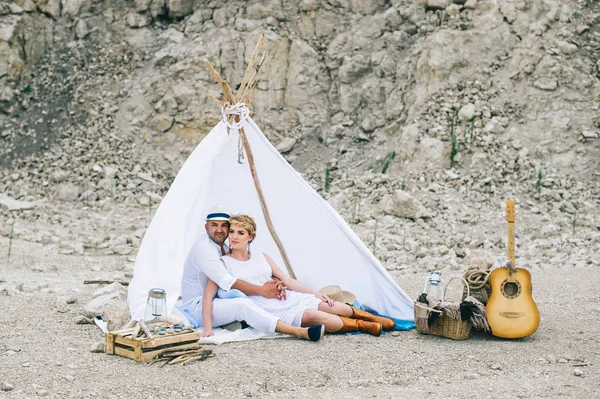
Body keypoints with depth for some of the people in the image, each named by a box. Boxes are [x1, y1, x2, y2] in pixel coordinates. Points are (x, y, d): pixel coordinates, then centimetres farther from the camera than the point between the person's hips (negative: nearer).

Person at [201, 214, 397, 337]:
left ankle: (375, 319, 12)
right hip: (270, 312, -5)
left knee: (328, 306, -13)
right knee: (312, 316, -29)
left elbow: (287, 280, 13)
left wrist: (316, 293, 7)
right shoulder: (223, 263, -4)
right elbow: (208, 295, -10)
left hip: (287, 299, 5)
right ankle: (363, 326, -11)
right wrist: (208, 328, -22)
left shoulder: (262, 257, 10)